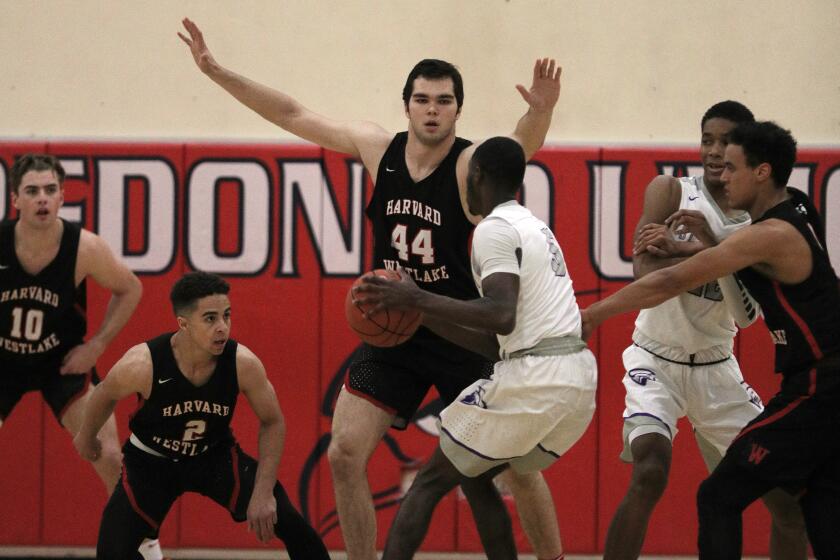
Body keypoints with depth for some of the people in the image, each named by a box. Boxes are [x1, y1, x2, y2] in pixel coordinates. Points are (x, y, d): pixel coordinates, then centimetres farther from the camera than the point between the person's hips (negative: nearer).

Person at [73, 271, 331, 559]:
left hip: (215, 455, 1)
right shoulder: (143, 364, -31)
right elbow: (106, 394, -7)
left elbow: (272, 422, -10)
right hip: (151, 460, -1)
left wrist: (263, 492, -18)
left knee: (289, 522, -14)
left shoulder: (243, 364, -27)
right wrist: (87, 437, 12)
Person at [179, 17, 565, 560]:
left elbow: (518, 150, -38)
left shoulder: (473, 165, -16)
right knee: (345, 455, -3)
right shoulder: (379, 148, -3)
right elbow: (294, 115, 3)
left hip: (463, 336, -4)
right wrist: (216, 71, 1)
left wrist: (540, 114, -60)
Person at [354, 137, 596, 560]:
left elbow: (503, 317, -20)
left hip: (534, 378, -8)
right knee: (478, 473, 25)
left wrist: (417, 298, -15)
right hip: (580, 379, 8)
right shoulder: (535, 228, 24)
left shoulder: (495, 229, -5)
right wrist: (421, 315, 22)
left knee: (431, 481, 2)